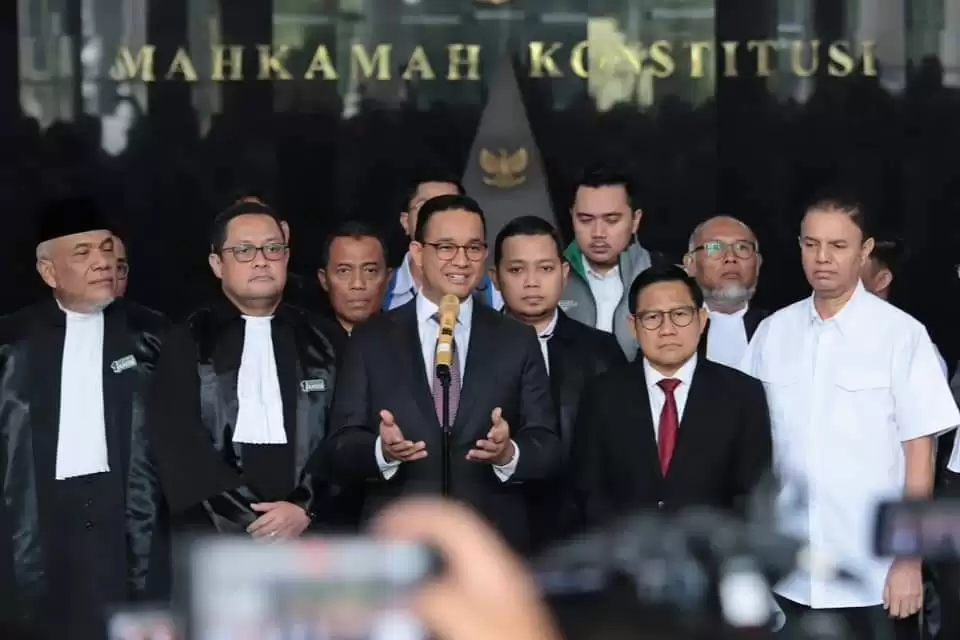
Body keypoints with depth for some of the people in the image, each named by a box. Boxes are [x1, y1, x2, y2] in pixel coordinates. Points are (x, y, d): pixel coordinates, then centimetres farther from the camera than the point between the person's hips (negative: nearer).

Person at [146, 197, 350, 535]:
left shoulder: (321, 340, 13)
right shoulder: (187, 342, 7)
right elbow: (178, 445, -2)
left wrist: (304, 508, -10)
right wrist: (249, 519, -10)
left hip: (311, 535, 2)